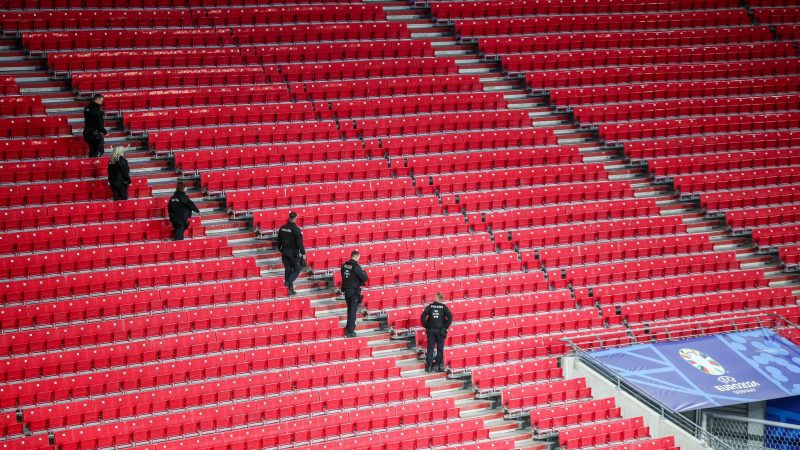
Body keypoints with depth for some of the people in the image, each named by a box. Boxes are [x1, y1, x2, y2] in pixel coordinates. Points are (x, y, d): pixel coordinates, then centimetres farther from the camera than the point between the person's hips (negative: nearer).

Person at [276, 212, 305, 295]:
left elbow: (279, 241, 12)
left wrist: (281, 250, 24)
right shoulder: (296, 229, -16)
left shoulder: (282, 228, 3)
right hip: (293, 252, -6)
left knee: (287, 269, 12)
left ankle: (290, 289, 14)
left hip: (285, 252, 6)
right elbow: (300, 243, -17)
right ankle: (289, 282, -17)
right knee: (296, 270, 6)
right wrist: (303, 253, -10)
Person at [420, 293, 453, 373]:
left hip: (431, 330, 1)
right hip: (441, 330, -1)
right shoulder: (444, 307, -2)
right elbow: (450, 317, -11)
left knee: (430, 348, 4)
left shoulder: (430, 306, 1)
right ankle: (439, 365, 2)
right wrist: (445, 327, -2)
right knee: (440, 349, 5)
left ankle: (429, 366, 0)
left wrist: (426, 326, 5)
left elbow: (423, 317, -5)